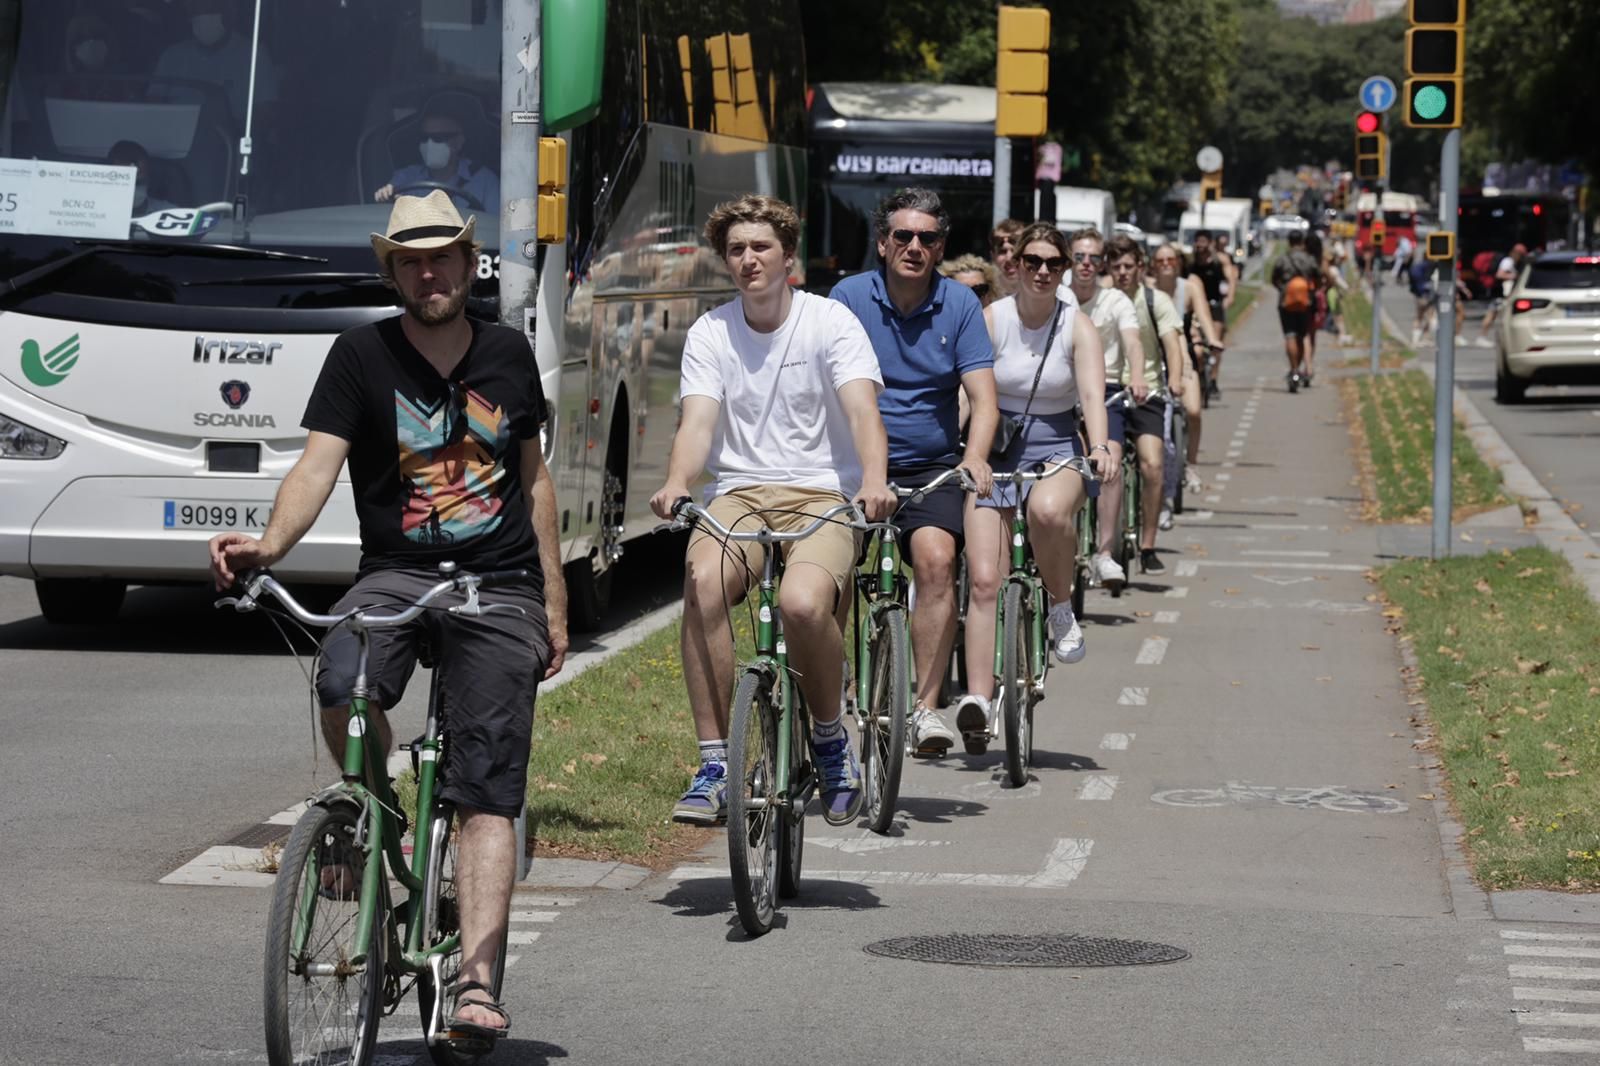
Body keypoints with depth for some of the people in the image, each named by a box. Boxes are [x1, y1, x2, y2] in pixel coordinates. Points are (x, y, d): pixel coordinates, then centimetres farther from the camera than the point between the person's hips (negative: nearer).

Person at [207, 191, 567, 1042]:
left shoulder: (508, 355, 9)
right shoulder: (362, 356, 0)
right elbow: (319, 463, -12)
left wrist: (555, 602, 17)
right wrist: (270, 544, -31)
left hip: (500, 588, 1)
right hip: (396, 574, -1)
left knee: (488, 797, -9)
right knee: (342, 683, -33)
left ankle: (475, 981, -15)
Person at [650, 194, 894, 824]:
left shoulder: (830, 323, -1)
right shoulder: (710, 333, 7)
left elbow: (862, 410, -15)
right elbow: (698, 420, -5)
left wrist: (874, 482, -35)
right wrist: (676, 483, -28)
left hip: (822, 494, -2)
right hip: (739, 493, 2)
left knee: (803, 603, -33)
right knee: (702, 584, -31)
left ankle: (830, 736, -2)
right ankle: (714, 766, -21)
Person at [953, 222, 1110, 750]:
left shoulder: (1077, 326, -2)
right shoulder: (992, 320, -2)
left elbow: (1092, 394, -14)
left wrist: (1099, 447, -33)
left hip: (1058, 450, -1)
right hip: (996, 453, 1)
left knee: (1049, 509, -37)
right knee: (983, 580, -10)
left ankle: (1062, 607, -12)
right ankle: (978, 699, -8)